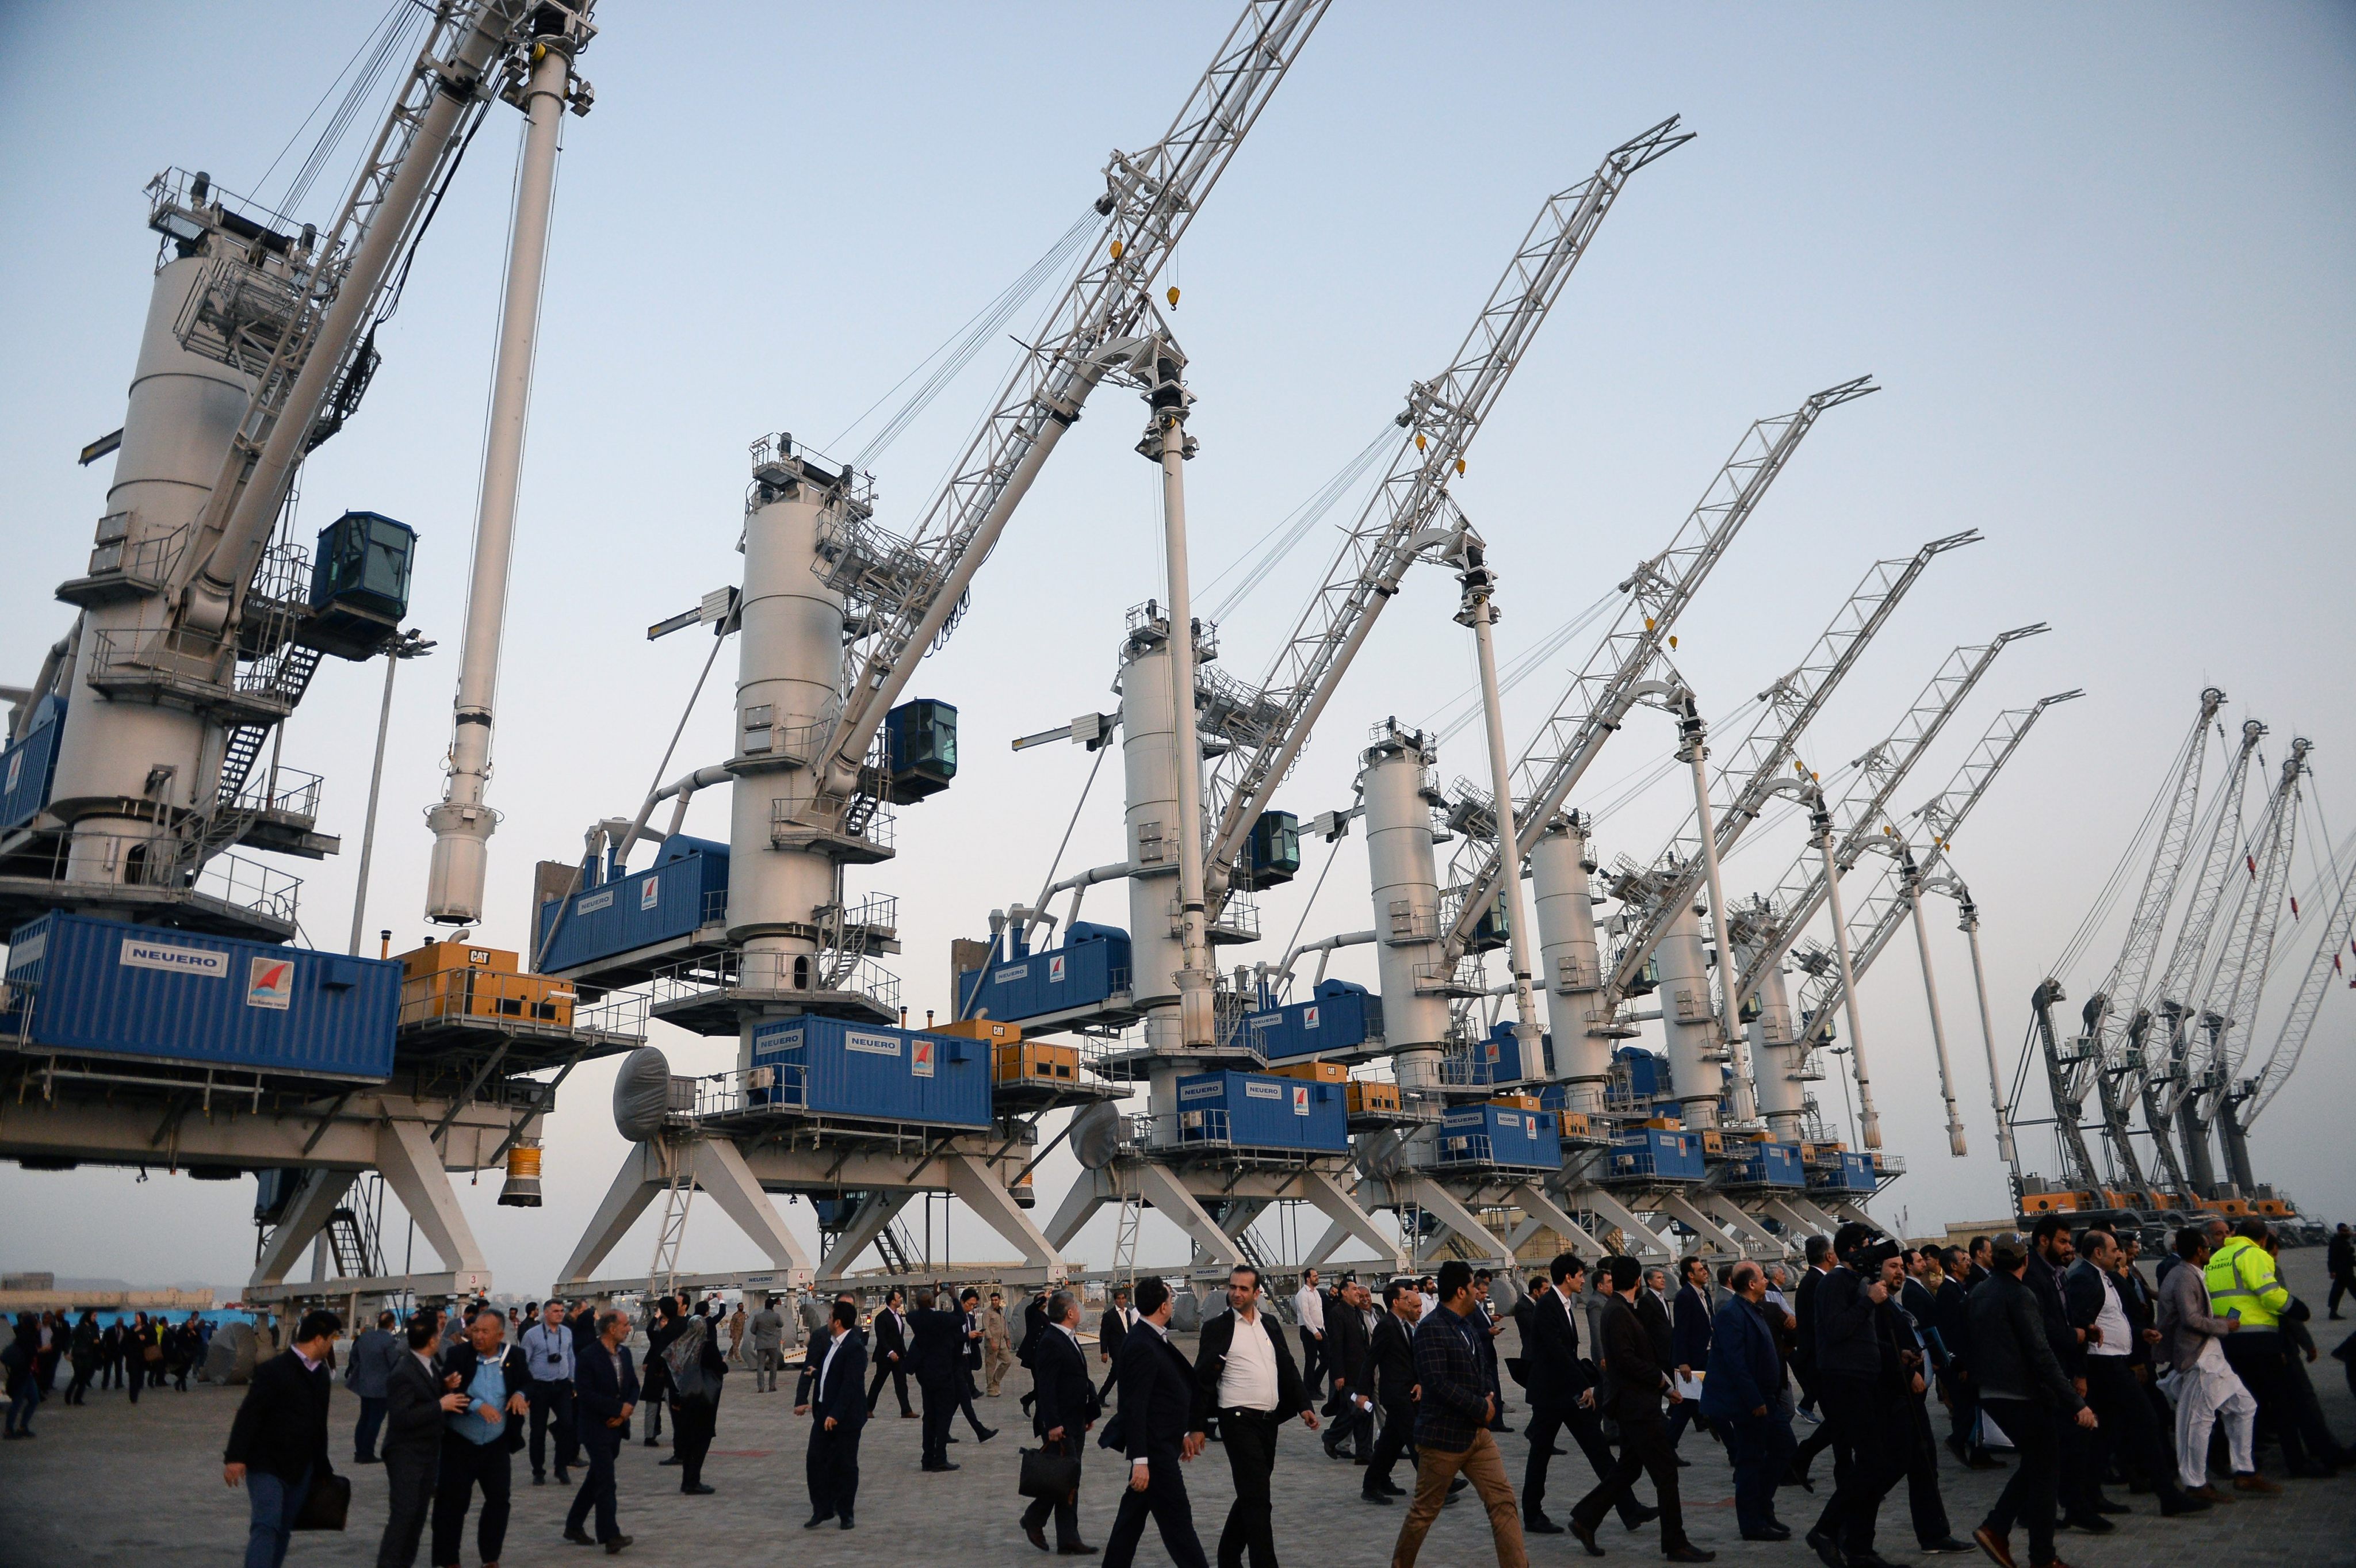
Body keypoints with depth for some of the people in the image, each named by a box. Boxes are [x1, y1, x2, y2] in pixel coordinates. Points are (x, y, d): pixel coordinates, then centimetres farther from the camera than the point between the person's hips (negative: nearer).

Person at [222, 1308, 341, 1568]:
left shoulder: (322, 1374, 11)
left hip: (301, 1469, 7)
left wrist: (322, 1468, 22)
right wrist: (235, 1457, -25)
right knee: (267, 1526, -16)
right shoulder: (274, 1370, -12)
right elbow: (248, 1415, -17)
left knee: (283, 1531, 9)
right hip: (266, 1465, -7)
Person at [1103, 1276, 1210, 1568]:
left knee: (1133, 1517, 16)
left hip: (1163, 1444, 10)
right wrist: (1140, 1461, -25)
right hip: (1155, 1450, -10)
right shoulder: (1141, 1347, -22)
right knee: (1177, 1521, -2)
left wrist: (1183, 1433, 23)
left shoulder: (1153, 1339, 9)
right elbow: (1134, 1408, -24)